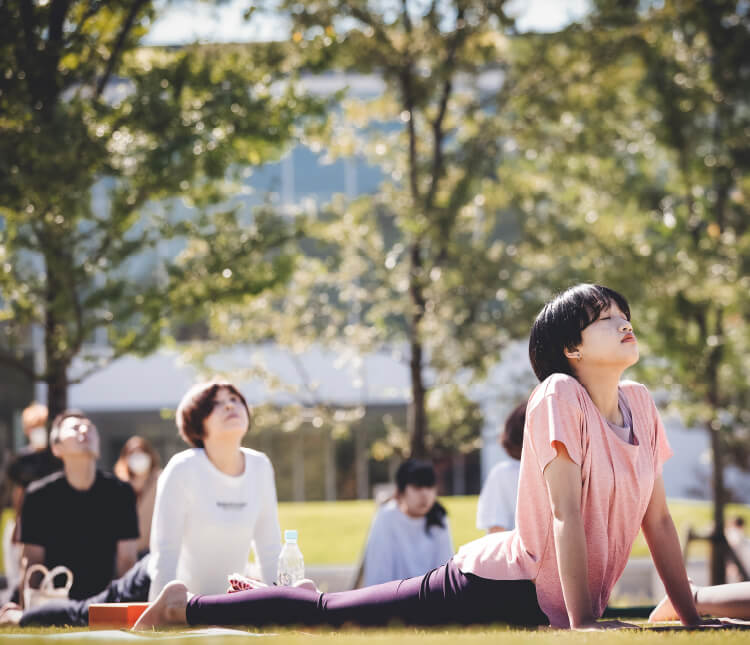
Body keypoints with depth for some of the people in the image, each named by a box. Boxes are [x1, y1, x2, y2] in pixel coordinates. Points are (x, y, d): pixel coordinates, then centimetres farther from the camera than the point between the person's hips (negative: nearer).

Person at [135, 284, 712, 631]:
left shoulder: (641, 404, 3)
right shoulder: (560, 396, -18)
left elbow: (659, 519, 7)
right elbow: (566, 515, -22)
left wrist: (692, 618, 4)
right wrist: (580, 625, -24)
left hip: (554, 605, 7)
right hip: (495, 589, -7)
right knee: (328, 615, -1)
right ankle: (187, 605, 13)